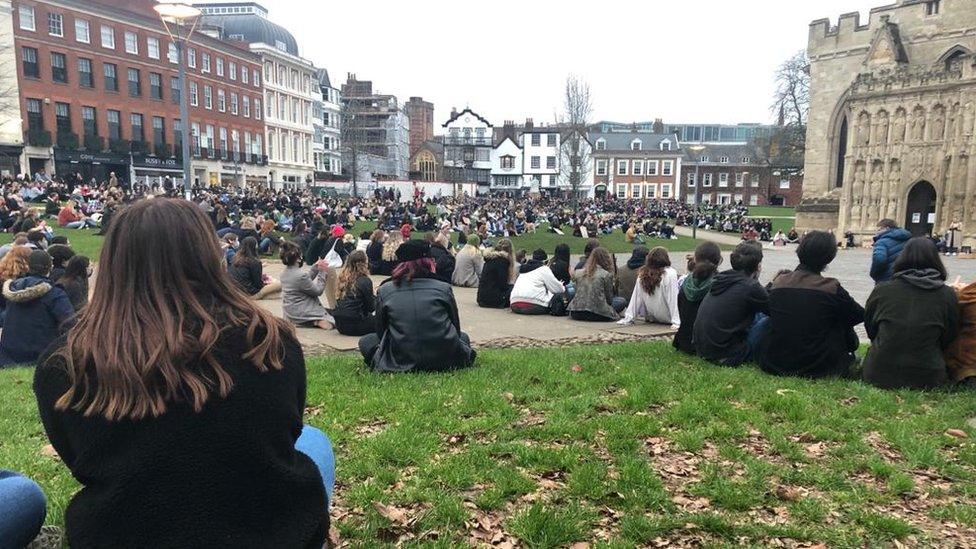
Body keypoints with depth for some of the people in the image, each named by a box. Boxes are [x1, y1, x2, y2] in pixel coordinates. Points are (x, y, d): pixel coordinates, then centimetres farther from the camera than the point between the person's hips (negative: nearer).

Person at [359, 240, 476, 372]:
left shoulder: (385, 290, -2)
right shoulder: (444, 288, -3)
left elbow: (380, 332, 7)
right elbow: (456, 328, 8)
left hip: (401, 363, -1)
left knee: (366, 341, 22)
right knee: (463, 337, 33)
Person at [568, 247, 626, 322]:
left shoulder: (578, 273, 10)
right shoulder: (606, 275, -2)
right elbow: (609, 299, 2)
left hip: (576, 314, 4)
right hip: (597, 314, -4)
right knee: (622, 302, 15)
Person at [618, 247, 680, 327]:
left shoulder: (642, 274, -7)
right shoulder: (670, 274, -19)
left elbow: (636, 297, -3)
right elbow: (673, 299, -20)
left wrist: (628, 318, 2)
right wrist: (676, 322, -18)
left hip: (651, 317, 4)